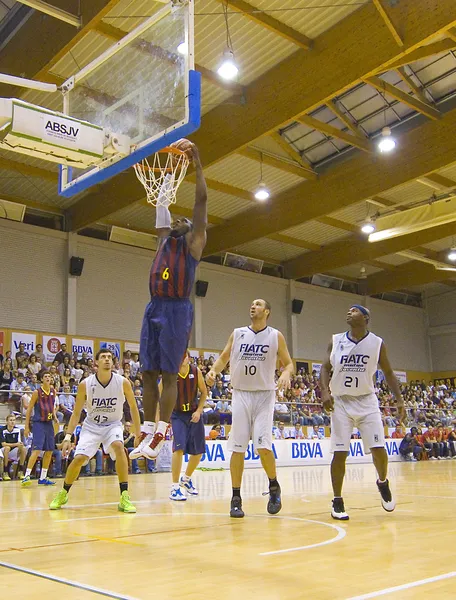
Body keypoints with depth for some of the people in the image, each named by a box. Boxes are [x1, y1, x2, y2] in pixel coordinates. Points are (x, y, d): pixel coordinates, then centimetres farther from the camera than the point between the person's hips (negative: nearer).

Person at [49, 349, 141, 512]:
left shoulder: (123, 382, -15)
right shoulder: (85, 384, -14)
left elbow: (133, 407, 0)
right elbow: (76, 413, -5)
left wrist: (138, 434, 1)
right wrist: (68, 437, -12)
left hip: (113, 424, -1)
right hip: (91, 425, 1)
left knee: (118, 446, -31)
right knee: (78, 458, -12)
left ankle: (124, 497, -23)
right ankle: (63, 494, 19)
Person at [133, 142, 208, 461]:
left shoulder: (194, 242, 7)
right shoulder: (165, 240, 23)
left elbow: (201, 200, 1)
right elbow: (161, 206, 25)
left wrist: (197, 164, 1)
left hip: (177, 310, -6)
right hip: (154, 308, 6)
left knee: (169, 373, -6)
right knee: (148, 373, 4)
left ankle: (161, 434, -3)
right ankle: (148, 432, 8)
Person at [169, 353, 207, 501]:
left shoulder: (196, 371, -6)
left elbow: (204, 392, 4)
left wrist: (199, 411, -7)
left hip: (194, 414, 4)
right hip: (178, 415, -3)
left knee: (198, 451, 9)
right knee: (179, 448, -20)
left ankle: (186, 479, 35)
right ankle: (175, 488, -11)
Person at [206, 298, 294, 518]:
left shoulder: (276, 336, 3)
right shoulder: (237, 334, 8)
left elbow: (288, 363, 5)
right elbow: (223, 357, 12)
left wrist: (286, 374, -17)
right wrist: (213, 370, -9)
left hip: (264, 395, -2)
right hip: (240, 394, 2)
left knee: (263, 446, -12)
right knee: (238, 448, -1)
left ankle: (274, 487, 15)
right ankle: (236, 498, 9)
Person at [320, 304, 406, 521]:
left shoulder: (377, 343, -1)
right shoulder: (336, 341, 0)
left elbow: (388, 373, 7)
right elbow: (325, 367, 3)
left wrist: (399, 399, -1)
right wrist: (325, 391, -13)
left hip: (367, 401, 0)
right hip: (340, 402, 0)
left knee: (378, 449, -6)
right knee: (340, 453, -4)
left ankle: (382, 482, 26)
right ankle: (337, 501, 8)